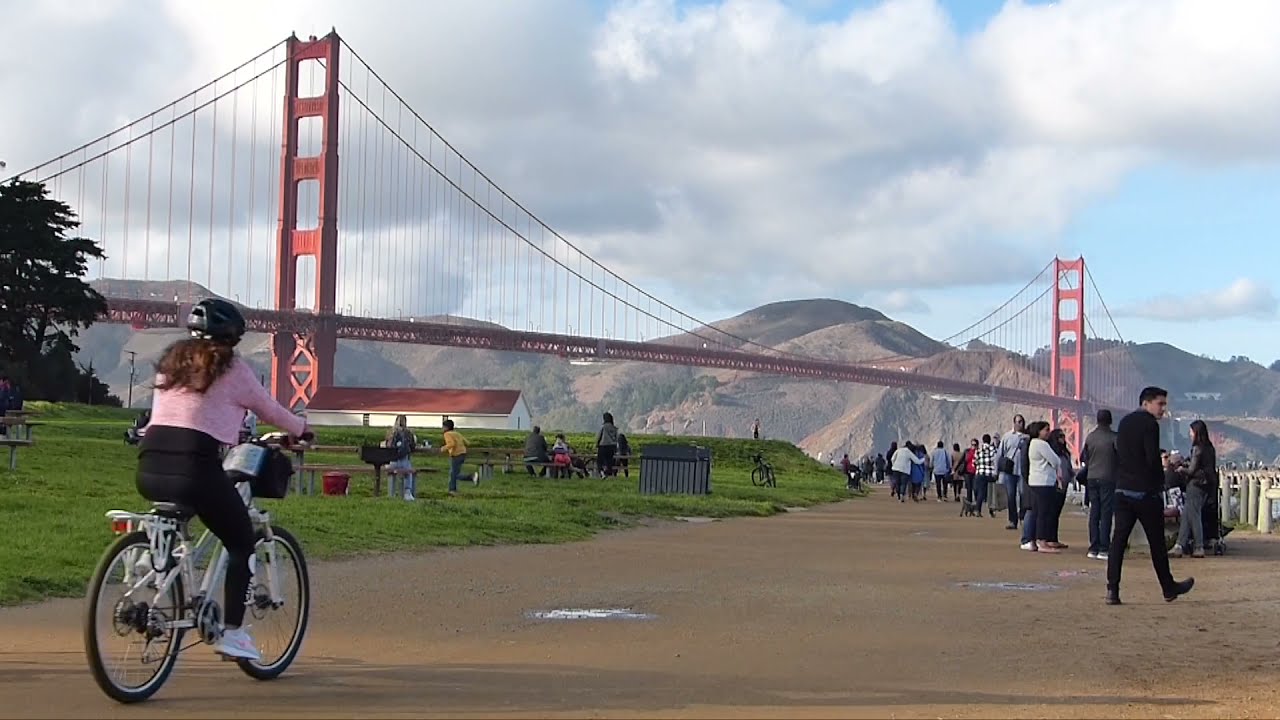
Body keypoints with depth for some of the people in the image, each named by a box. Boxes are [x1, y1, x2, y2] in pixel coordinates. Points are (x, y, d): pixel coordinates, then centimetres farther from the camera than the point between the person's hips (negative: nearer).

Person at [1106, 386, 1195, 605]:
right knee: (1157, 541, 6)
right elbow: (1153, 458, -17)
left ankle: (1112, 590, -7)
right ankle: (1168, 588, 19)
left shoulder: (1124, 422, 14)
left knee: (1118, 539, 1)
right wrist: (1160, 482, -2)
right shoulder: (1150, 424, -11)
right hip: (1146, 492, -7)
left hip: (1123, 490, 7)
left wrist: (1122, 480, 15)